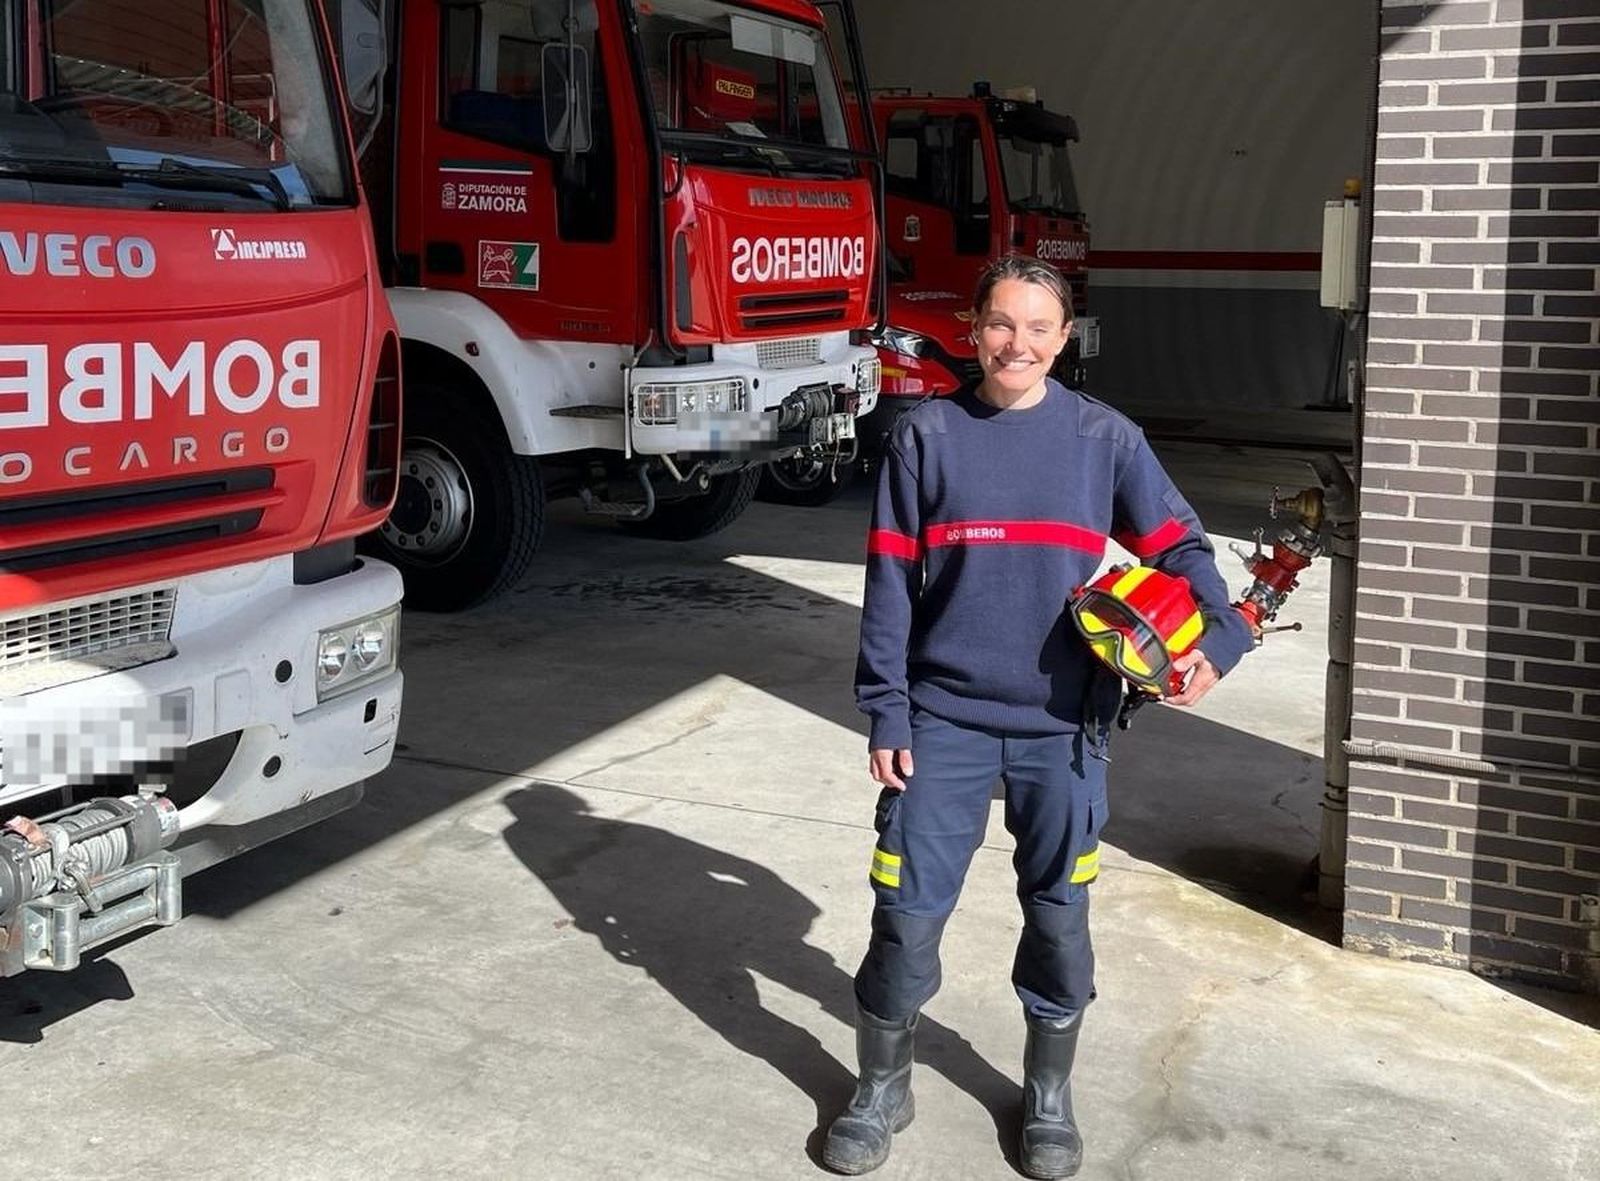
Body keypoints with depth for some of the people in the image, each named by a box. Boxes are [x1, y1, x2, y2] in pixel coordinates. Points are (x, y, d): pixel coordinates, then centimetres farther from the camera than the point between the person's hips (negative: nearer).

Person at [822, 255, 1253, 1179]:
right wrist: (886, 713, -4)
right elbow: (892, 582, 0)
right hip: (945, 717, 0)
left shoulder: (1105, 438, 0)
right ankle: (884, 1087, 24)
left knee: (1060, 913, 10)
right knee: (908, 909, 3)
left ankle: (1050, 1094, 31)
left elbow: (1179, 546, 1)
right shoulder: (928, 435, 0)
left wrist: (1217, 635, -18)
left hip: (1063, 723, 1)